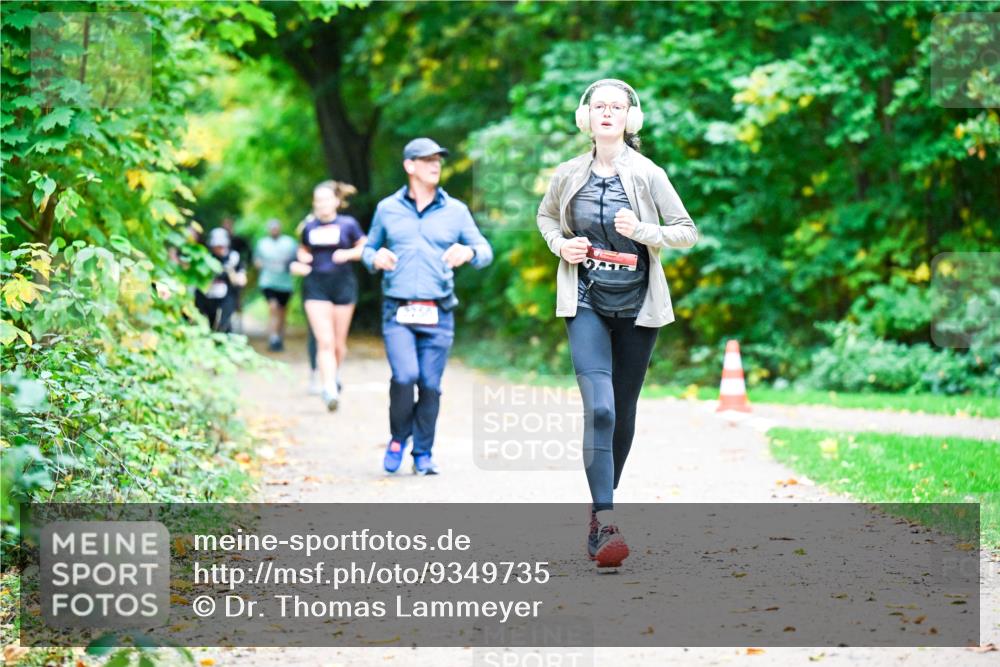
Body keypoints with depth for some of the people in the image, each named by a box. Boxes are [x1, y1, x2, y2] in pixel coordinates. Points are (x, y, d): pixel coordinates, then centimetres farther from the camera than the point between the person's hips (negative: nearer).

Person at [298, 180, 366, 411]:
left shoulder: (348, 224, -1)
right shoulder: (309, 227, 6)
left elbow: (365, 249, 5)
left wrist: (348, 254, -13)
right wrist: (302, 256, -1)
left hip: (343, 284, 0)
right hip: (316, 286, 0)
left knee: (339, 342, 9)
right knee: (325, 341, -12)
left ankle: (334, 375, 38)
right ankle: (329, 389, -18)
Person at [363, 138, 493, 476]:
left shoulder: (456, 210, 8)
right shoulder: (387, 208, 8)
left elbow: (485, 251, 9)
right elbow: (369, 248, 18)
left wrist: (468, 252, -14)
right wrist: (375, 259, -6)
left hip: (438, 314, 1)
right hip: (398, 311, -1)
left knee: (430, 385, 0)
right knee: (405, 376, -18)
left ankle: (423, 454, 15)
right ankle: (398, 438, 6)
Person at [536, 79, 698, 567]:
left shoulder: (648, 175, -4)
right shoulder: (569, 175, 1)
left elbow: (688, 232, 0)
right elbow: (546, 216, 20)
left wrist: (642, 230, -17)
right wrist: (561, 245, -1)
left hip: (637, 305, 1)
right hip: (586, 304, -1)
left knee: (623, 412, 10)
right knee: (598, 407, -18)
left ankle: (601, 511, 29)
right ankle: (604, 525, -22)